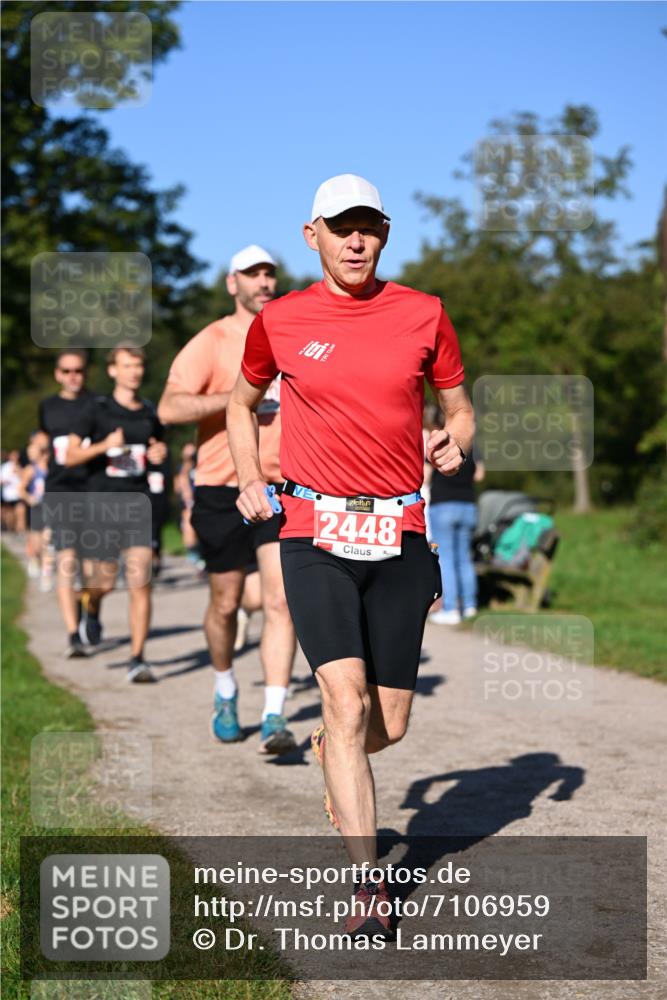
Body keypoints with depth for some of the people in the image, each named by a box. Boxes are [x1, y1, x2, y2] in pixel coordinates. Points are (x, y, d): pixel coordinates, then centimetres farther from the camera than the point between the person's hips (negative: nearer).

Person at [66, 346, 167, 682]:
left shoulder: (149, 413, 11)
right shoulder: (97, 409, 0)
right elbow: (71, 455, -2)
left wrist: (159, 456, 3)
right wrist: (104, 446, -18)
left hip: (138, 504, 2)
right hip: (103, 505, -2)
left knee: (140, 582, -8)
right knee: (104, 582, 4)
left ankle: (137, 659, -5)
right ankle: (89, 616, 41)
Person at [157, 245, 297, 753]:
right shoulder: (211, 342, -4)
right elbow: (170, 408, -16)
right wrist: (238, 397, -23)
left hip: (282, 490, 2)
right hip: (223, 489, -2)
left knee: (281, 602, -10)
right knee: (225, 604, 10)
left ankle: (274, 718, -11)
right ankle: (226, 694, 34)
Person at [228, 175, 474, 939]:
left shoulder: (423, 314, 5)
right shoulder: (279, 322, 4)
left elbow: (458, 408, 16)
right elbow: (242, 402, 21)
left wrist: (454, 445, -6)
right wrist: (250, 479, 7)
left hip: (399, 535, 2)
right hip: (314, 532, -2)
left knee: (388, 723, 7)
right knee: (346, 698, -17)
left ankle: (332, 754, 45)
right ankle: (366, 887, -12)